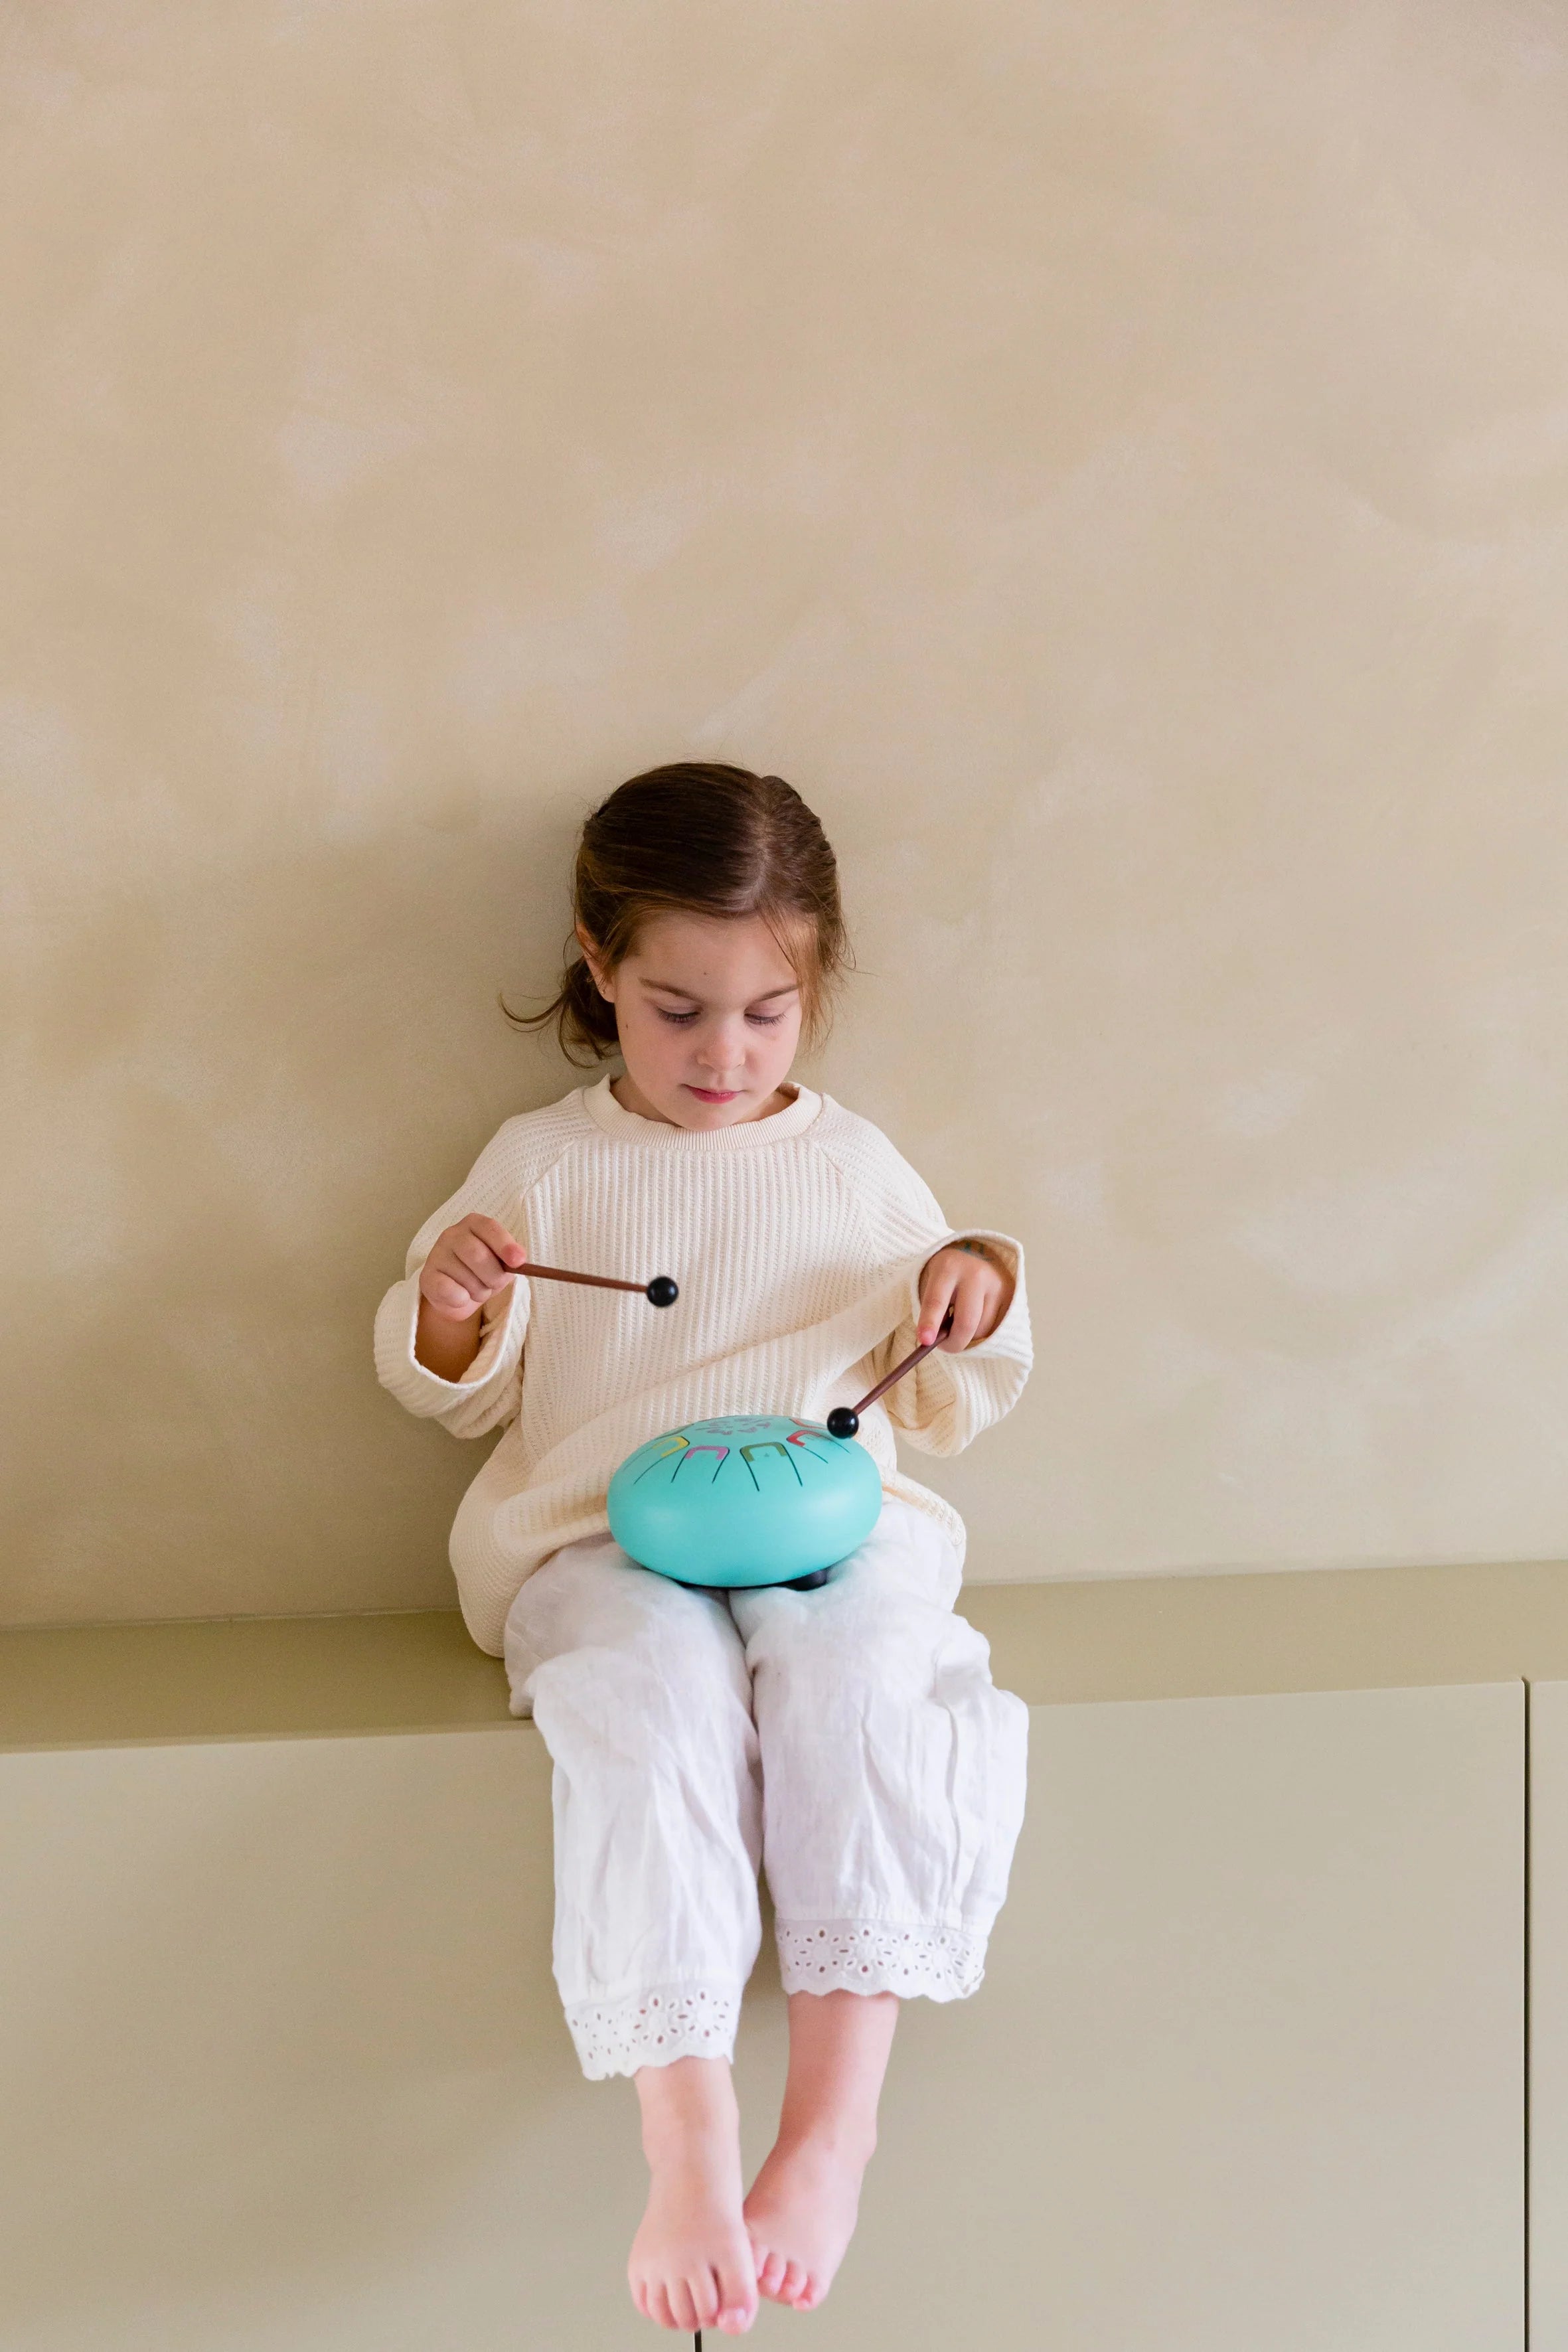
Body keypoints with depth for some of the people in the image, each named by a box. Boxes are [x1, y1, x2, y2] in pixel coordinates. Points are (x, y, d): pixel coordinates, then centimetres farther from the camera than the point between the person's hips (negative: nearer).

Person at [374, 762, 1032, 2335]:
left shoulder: (854, 1168, 15)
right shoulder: (542, 1163, 11)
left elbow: (939, 1411, 21)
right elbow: (462, 1394, 16)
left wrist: (979, 1296, 1)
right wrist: (449, 1306, -5)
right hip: (606, 1543, -1)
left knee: (861, 1681, -33)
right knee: (651, 1714, -34)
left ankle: (833, 2130, -29)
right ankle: (687, 2150, -32)